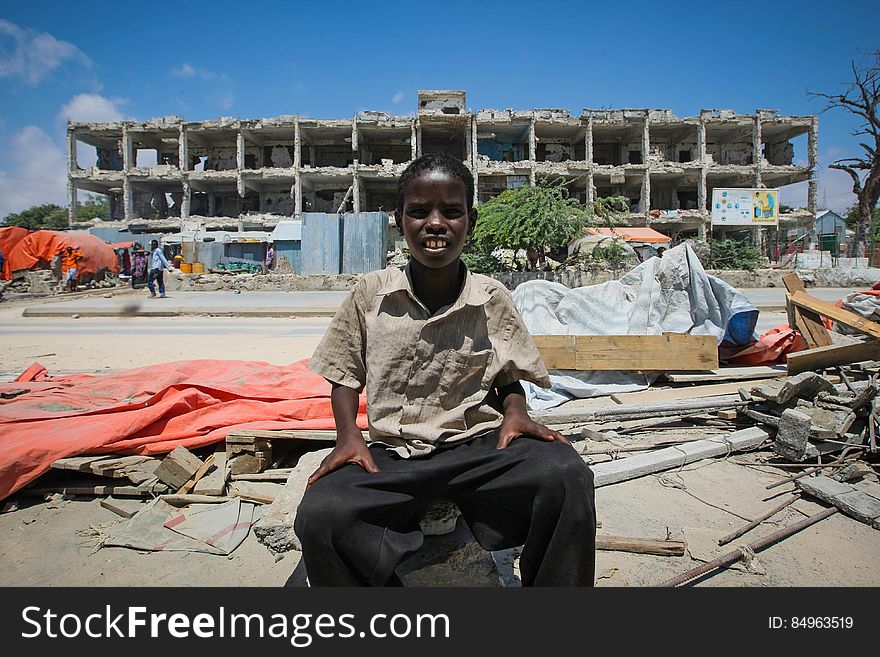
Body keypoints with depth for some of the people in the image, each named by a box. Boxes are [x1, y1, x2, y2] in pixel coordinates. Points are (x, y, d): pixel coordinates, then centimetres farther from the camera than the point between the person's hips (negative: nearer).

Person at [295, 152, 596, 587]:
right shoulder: (371, 293, 3)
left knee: (566, 476, -29)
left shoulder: (492, 298, 3)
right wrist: (348, 435, -5)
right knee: (318, 515, -29)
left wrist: (515, 414, -9)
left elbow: (510, 379, 13)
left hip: (479, 447, 0)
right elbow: (345, 375, 11)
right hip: (391, 457, 1)